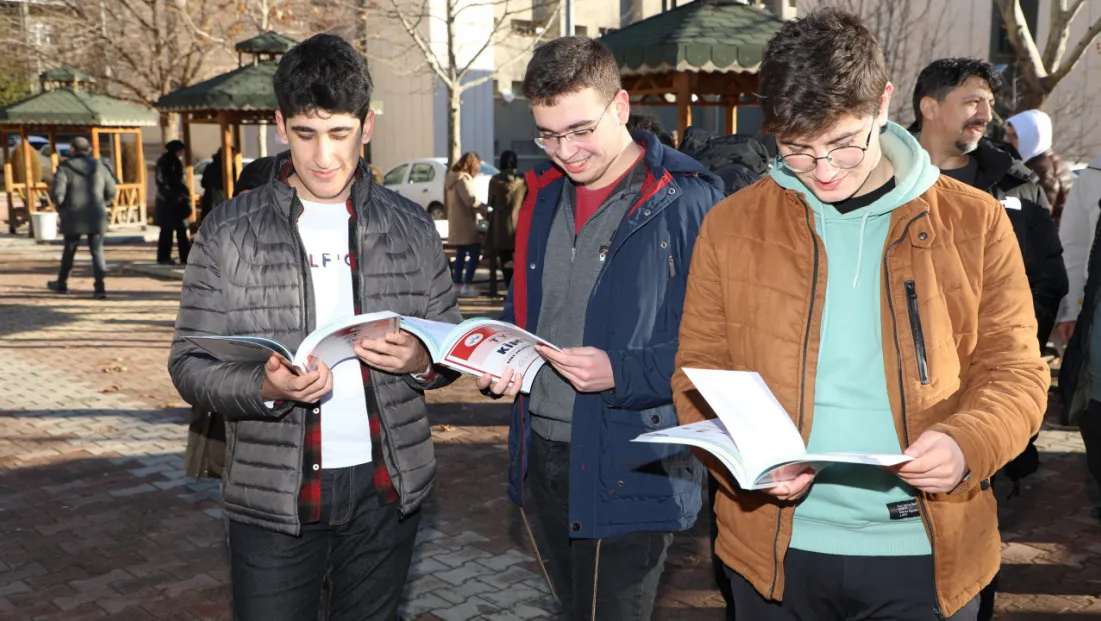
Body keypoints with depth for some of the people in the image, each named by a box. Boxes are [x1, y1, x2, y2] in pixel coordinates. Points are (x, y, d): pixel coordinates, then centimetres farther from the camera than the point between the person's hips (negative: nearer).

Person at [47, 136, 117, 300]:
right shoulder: (99, 167, 4)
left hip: (73, 217, -1)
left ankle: (61, 283, 32)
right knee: (97, 250, 0)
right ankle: (100, 287, -13)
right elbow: (111, 192, 7)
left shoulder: (65, 168, -6)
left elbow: (56, 193, -14)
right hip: (96, 217, 2)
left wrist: (61, 208, 4)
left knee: (69, 250, 15)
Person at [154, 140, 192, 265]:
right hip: (167, 201, -8)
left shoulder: (177, 162, 15)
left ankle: (185, 256, 6)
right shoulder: (163, 162, -9)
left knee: (182, 229, 5)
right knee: (167, 230, -3)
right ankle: (163, 257, 3)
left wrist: (185, 193, 4)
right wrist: (174, 196, -18)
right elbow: (162, 182, -15)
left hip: (178, 200, 8)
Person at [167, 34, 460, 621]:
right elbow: (189, 363, -3)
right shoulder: (228, 231, -3)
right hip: (273, 497, -1)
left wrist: (421, 361, -15)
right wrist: (265, 388, -23)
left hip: (387, 487, 2)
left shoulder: (410, 227, 3)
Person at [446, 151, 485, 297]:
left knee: (460, 253, 14)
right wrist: (485, 209, -18)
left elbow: (446, 200, 22)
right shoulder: (463, 179, -17)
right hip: (466, 224, -10)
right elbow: (470, 200, -25)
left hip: (455, 223, 10)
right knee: (474, 253, -5)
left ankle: (457, 284, 16)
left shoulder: (450, 178, 14)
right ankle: (467, 285, -7)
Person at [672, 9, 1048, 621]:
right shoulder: (731, 224, -1)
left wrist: (968, 442, -19)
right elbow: (699, 374, 1)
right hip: (776, 548, 1)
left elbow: (1015, 371, 1)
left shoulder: (975, 221, -1)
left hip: (926, 552, 0)